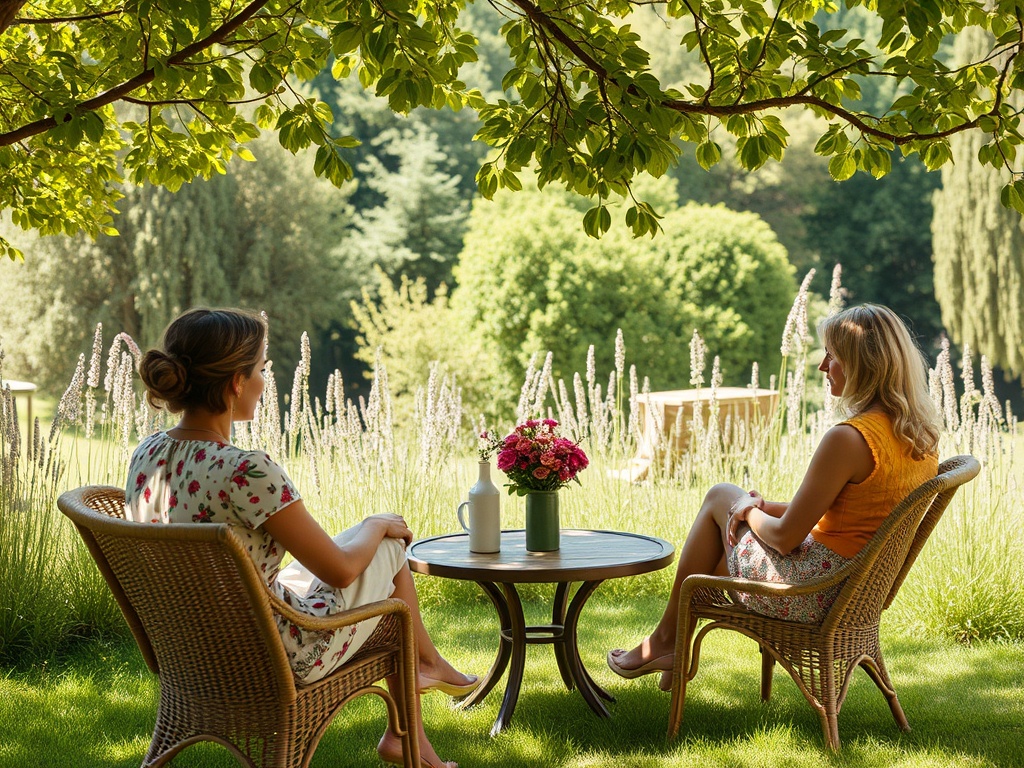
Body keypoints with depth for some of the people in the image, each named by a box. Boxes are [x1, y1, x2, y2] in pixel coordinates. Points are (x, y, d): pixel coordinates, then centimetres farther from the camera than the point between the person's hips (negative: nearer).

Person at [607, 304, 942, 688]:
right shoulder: (922, 432, 0)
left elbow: (785, 537, -19)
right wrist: (769, 508, 10)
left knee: (721, 497, 15)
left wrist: (750, 511, 2)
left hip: (816, 594, -9)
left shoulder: (848, 439, -26)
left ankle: (666, 638, 29)